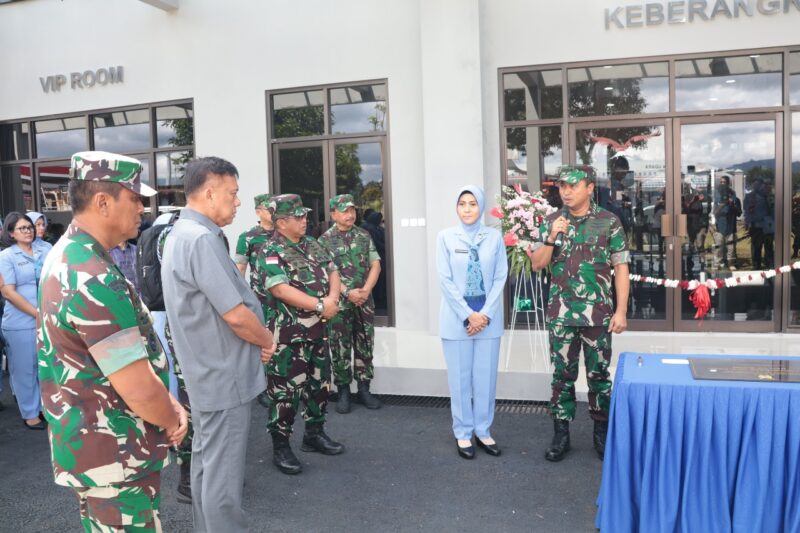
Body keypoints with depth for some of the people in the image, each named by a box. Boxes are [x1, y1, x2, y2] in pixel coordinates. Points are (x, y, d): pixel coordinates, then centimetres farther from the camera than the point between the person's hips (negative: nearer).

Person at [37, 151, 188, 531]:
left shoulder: (65, 258, 5)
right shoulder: (95, 280, -28)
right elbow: (139, 390, -28)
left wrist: (168, 404, 3)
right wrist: (171, 420, -7)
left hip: (87, 443, 10)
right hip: (114, 457, -10)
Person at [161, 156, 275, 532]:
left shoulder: (181, 233, 11)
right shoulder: (202, 238, -22)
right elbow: (236, 314, -24)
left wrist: (257, 338, 6)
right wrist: (267, 340, -5)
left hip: (206, 372, 11)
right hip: (224, 375, -11)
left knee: (206, 463, 21)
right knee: (223, 473, 2)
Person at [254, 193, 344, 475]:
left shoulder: (313, 245, 11)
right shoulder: (270, 253, -13)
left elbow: (333, 273, 9)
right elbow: (281, 289, -24)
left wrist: (332, 299, -12)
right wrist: (320, 305, -22)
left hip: (318, 328, 8)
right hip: (289, 333, -8)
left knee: (319, 383, 16)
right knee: (286, 389, -1)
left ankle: (315, 434, 32)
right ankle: (280, 446, 11)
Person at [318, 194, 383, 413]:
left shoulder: (364, 236, 7)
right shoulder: (324, 240, -3)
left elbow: (375, 265, 4)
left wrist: (366, 290, -10)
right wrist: (347, 292, -16)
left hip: (365, 301, 3)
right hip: (339, 303, -3)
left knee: (365, 346, 8)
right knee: (340, 349, 3)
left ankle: (364, 389, 19)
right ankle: (343, 391, 14)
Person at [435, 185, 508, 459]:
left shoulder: (494, 236, 3)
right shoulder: (446, 237, -1)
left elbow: (500, 278, 2)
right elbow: (445, 280, -5)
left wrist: (485, 314, -8)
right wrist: (468, 314, -11)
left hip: (488, 316, 2)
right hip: (456, 317, -1)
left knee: (486, 376, 7)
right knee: (460, 377, 5)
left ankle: (483, 431, 21)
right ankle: (463, 433, 18)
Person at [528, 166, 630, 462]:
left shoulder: (609, 221, -2)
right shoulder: (551, 222, 5)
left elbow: (621, 268, -1)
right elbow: (537, 264, 3)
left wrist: (621, 310, -7)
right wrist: (552, 237, -14)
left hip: (598, 313, -1)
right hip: (561, 314, 2)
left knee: (598, 374, 9)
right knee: (562, 375, 7)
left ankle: (602, 432, 25)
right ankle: (561, 434, 18)